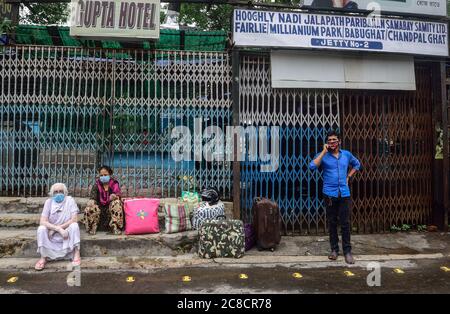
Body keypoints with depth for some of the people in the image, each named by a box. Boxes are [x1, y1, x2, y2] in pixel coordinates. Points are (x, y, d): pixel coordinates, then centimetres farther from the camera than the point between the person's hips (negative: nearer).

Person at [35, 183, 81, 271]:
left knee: (74, 225, -29)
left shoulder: (69, 200, -11)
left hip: (67, 233, -1)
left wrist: (55, 229, -21)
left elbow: (74, 219, -20)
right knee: (41, 228, -25)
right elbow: (42, 222, -18)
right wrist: (59, 229, -31)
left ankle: (77, 255, -22)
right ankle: (43, 257, -12)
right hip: (52, 236, 2)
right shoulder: (49, 202, -8)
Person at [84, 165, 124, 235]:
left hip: (111, 207, -1)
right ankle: (92, 227, -7)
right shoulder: (97, 184, 3)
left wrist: (115, 196, -36)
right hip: (100, 207, 1)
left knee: (116, 203, -31)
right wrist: (91, 201, -34)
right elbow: (93, 196, -8)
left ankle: (115, 227, -25)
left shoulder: (114, 183, 1)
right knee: (90, 207, -28)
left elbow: (117, 195, -11)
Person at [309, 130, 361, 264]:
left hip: (344, 194, 1)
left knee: (345, 223, 1)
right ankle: (334, 249, 19)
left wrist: (348, 177, 13)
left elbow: (357, 164, 27)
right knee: (332, 222, 7)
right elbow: (312, 166, -20)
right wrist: (324, 152, -15)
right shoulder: (323, 155, -1)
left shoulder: (346, 154, 8)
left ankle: (347, 251, 11)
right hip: (330, 194, -1)